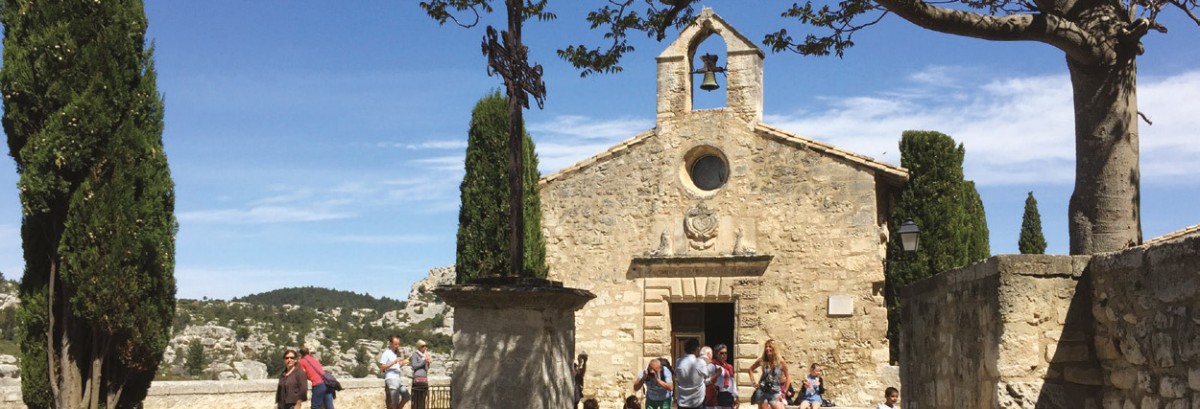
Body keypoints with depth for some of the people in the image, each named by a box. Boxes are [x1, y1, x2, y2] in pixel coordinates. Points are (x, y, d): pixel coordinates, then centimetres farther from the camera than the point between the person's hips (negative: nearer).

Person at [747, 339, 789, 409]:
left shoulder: (780, 361, -6)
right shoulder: (762, 360, -1)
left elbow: (787, 377, 2)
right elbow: (750, 369, 14)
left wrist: (784, 392, 1)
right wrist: (753, 382, 5)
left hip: (775, 393, -1)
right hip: (762, 391, 1)